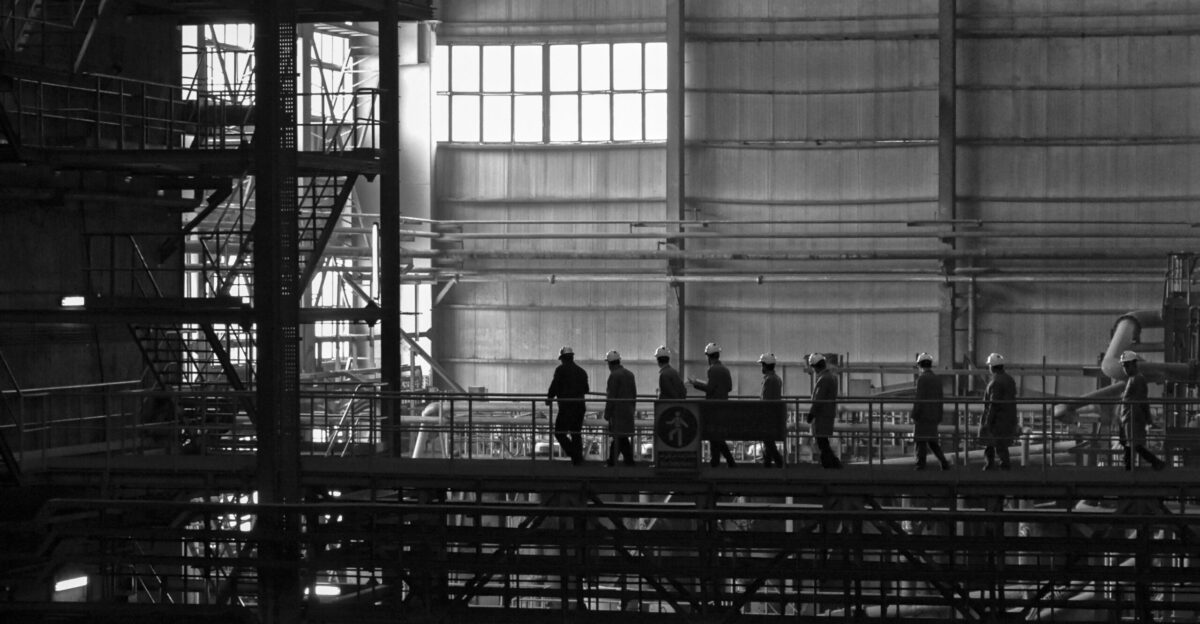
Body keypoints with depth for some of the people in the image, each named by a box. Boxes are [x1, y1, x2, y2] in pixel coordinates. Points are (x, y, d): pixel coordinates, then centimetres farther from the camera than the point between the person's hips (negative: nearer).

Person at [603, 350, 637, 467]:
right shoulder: (630, 374, 12)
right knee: (617, 436, 14)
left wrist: (607, 414, -11)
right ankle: (611, 461, 17)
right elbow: (634, 394, 15)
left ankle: (629, 461, -5)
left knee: (621, 438, -4)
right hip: (628, 412, 8)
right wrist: (632, 409, 22)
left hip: (617, 412, -8)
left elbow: (611, 397, -15)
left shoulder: (614, 375, -13)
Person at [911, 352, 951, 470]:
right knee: (932, 441, 13)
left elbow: (919, 399, -17)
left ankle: (921, 466, -2)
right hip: (934, 415, 7)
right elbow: (940, 399, 13)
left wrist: (914, 416, -13)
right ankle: (944, 463, 3)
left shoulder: (922, 378, -12)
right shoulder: (938, 379, 10)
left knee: (921, 442, -2)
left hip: (923, 415, -7)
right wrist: (939, 417, 18)